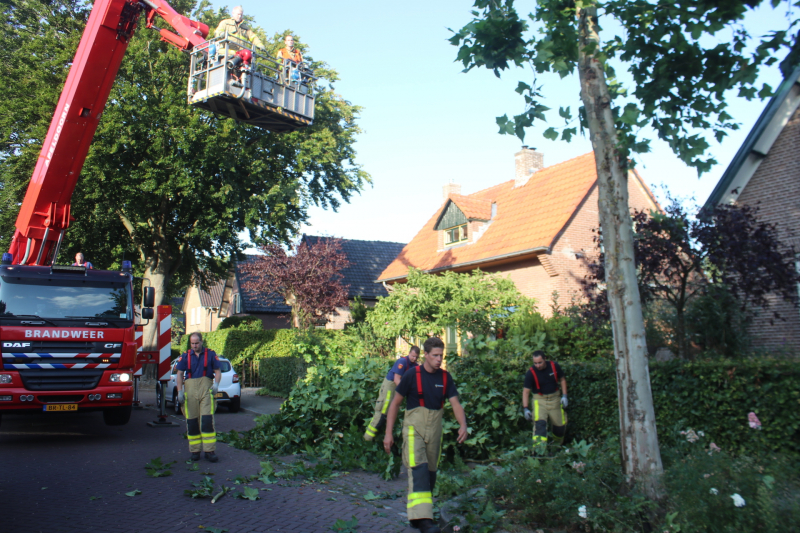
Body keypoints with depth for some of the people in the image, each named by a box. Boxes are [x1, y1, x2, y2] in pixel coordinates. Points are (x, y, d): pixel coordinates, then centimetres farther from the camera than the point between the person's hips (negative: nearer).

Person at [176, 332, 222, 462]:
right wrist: (180, 391, -1)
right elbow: (180, 374, 9)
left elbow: (218, 371, 8)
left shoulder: (210, 354, 8)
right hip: (190, 388, 2)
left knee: (207, 420, -10)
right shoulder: (185, 356, 12)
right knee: (191, 421, 3)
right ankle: (195, 451, 12)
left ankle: (210, 450, -8)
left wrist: (216, 384, -10)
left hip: (206, 388, -2)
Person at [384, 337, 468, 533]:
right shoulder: (412, 375, -10)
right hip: (414, 428, -5)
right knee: (418, 469, -19)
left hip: (435, 430, 5)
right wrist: (388, 433, -6)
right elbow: (395, 403, -4)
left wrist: (463, 425, -21)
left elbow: (455, 403, -1)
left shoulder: (445, 377, 1)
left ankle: (418, 512, 31)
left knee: (431, 472, 12)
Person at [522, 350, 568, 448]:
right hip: (540, 399, -3)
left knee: (560, 424, 7)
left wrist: (564, 396, -2)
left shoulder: (555, 366, -10)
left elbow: (562, 380, 6)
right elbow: (526, 391, -13)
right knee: (540, 422, -24)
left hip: (555, 398, 3)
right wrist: (525, 409, -20)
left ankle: (557, 445, 35)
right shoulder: (531, 373, -17)